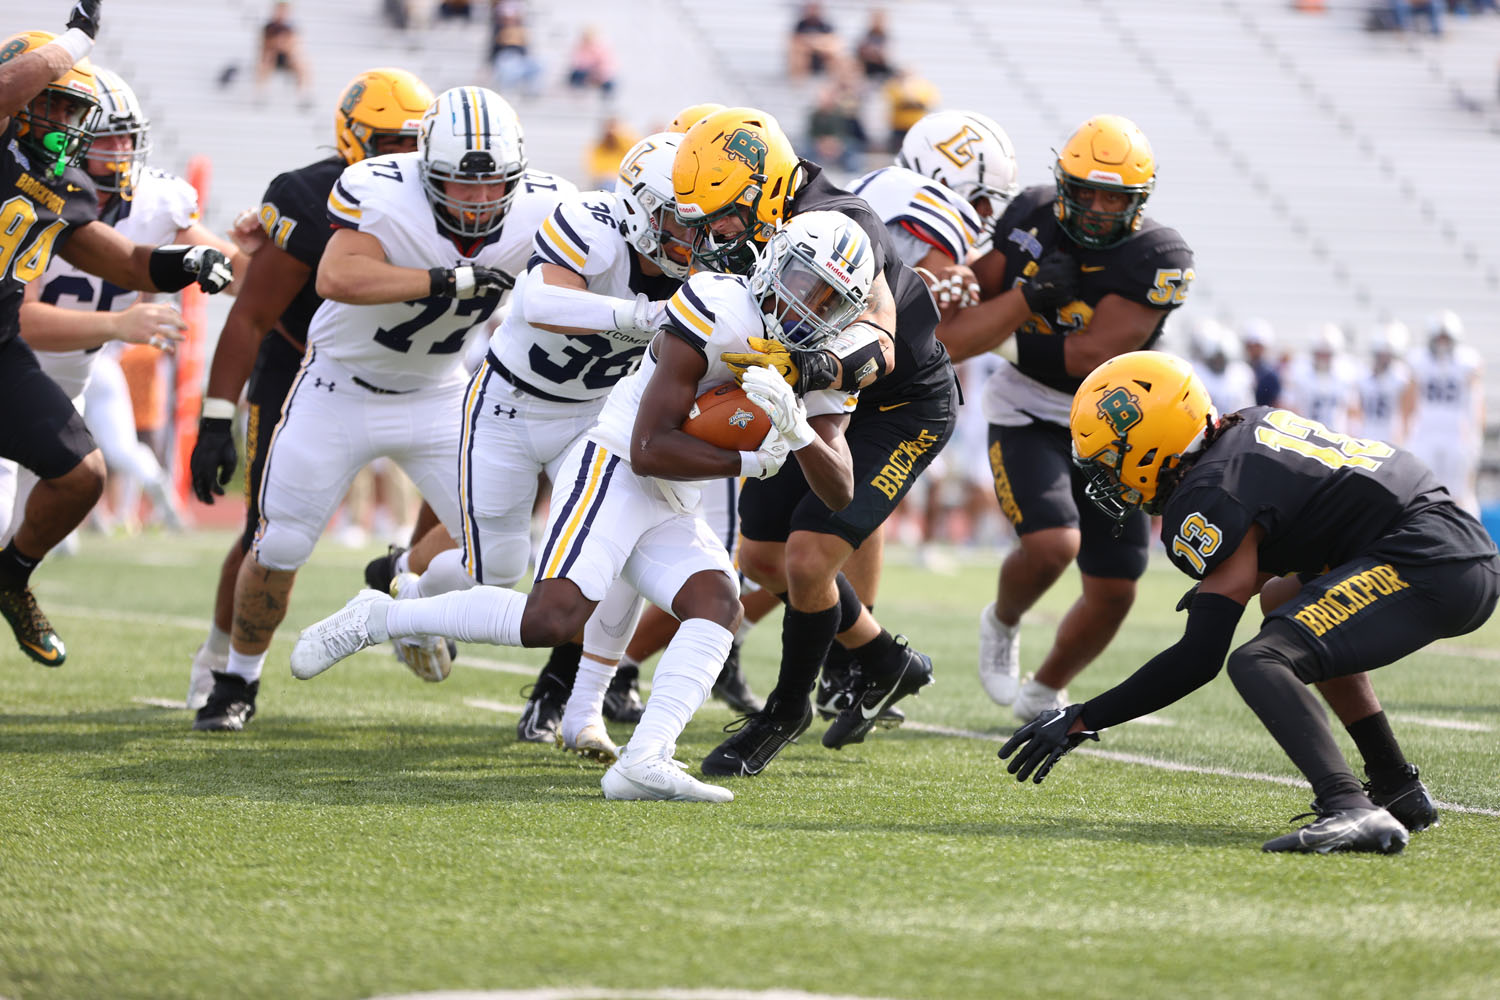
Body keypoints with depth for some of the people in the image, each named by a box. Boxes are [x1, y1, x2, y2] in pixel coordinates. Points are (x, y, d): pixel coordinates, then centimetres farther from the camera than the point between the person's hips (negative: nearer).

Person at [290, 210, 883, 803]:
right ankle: (377, 620, -11)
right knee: (556, 616, -26)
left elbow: (839, 493, 0)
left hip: (672, 509, 8)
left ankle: (643, 764, -32)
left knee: (718, 606, -20)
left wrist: (798, 432, -20)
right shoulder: (718, 314, -17)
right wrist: (752, 461, -15)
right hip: (613, 470, -8)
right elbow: (649, 450, -19)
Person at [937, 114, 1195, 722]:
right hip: (1028, 416, -1)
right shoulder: (1032, 218, -10)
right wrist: (1026, 296, -22)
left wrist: (1004, 338, -15)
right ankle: (1002, 624, 9)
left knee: (1113, 593, 3)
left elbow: (1093, 357, -22)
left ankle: (1044, 694, 31)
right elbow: (957, 335, -3)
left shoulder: (1157, 260, -19)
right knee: (1051, 545, -25)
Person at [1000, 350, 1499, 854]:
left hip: (1428, 567, -10)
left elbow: (1199, 657, -12)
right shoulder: (1252, 425, 17)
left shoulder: (1211, 498, -10)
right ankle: (1398, 791, 29)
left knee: (1259, 663, -22)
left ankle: (1353, 812, -39)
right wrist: (1219, 588, 32)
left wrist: (1082, 720, -8)